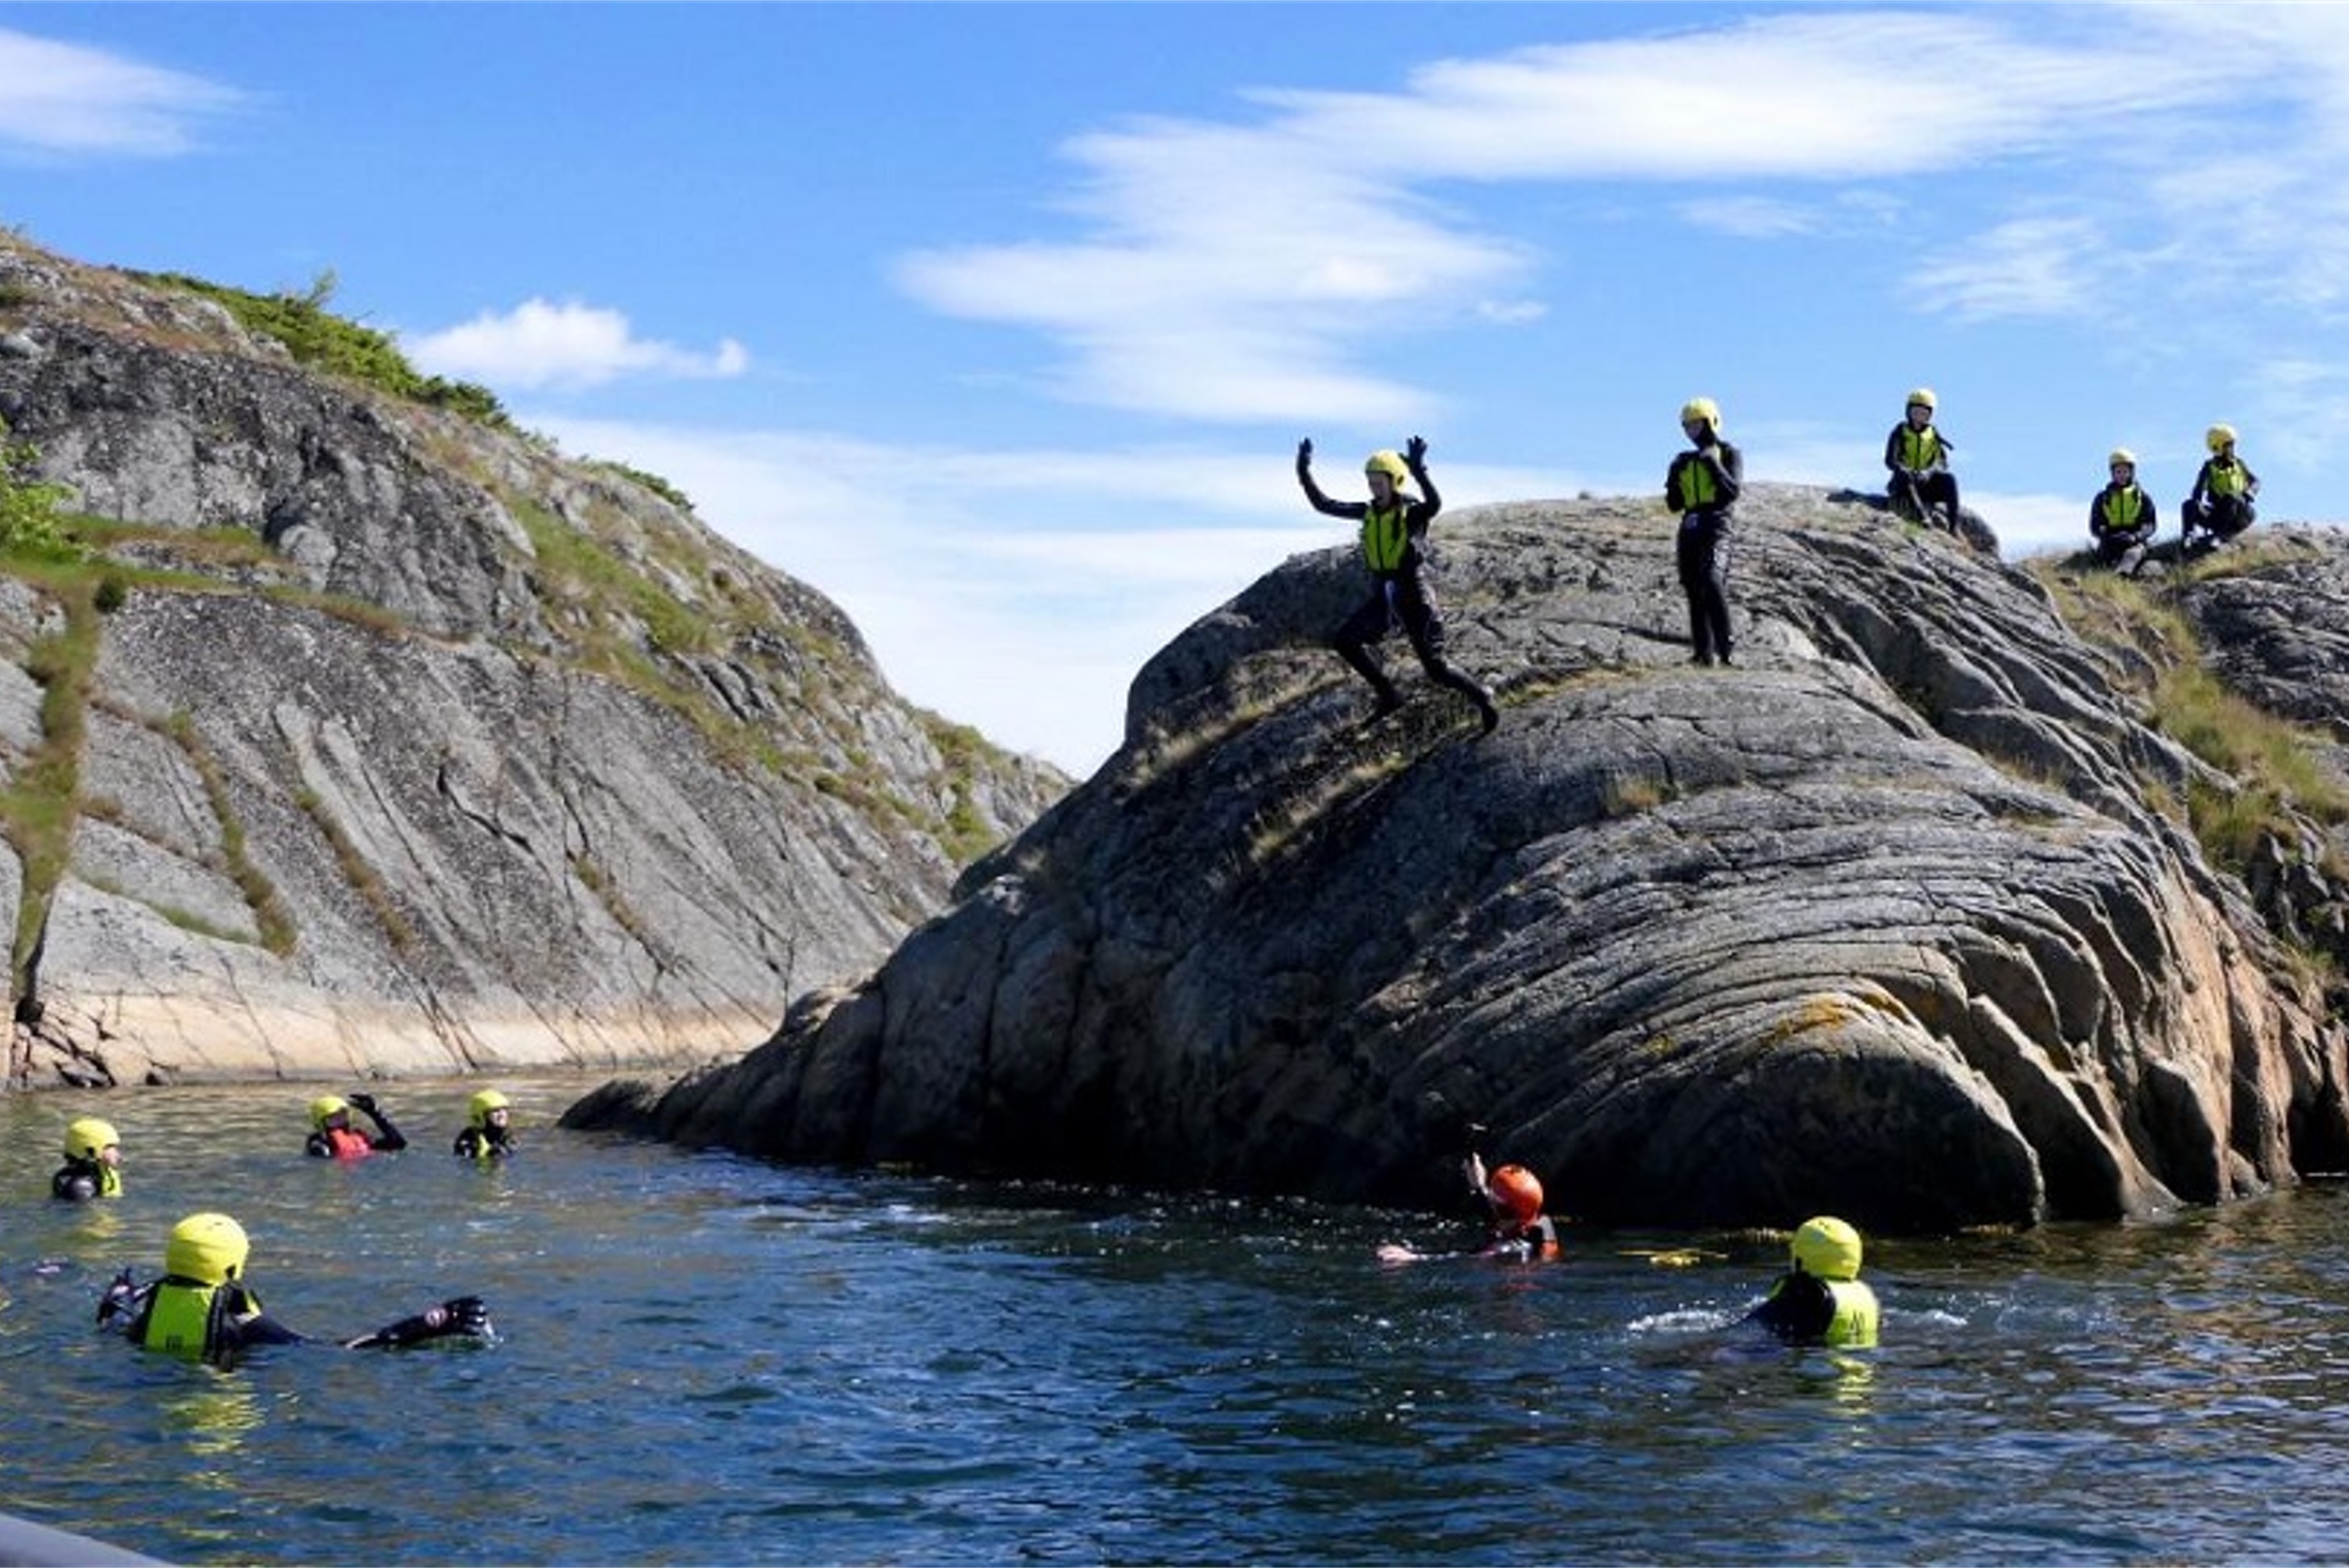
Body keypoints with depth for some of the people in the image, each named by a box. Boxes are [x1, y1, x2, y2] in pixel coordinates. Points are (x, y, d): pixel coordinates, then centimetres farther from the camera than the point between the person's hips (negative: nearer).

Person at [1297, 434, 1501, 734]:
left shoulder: (1412, 512, -14)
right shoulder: (1368, 513, 4)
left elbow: (1435, 504, -39)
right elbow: (1323, 505, 6)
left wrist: (1419, 470, -52)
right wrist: (1304, 473, -5)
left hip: (1413, 596, -7)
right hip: (1384, 597, 7)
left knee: (1436, 669, -4)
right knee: (1343, 640, -1)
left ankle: (1482, 698, 19)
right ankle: (1389, 696, 8)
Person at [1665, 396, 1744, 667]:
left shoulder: (1729, 454, 7)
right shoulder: (1687, 463, 21)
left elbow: (1733, 491, -9)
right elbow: (1674, 504, 19)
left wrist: (1713, 464, -12)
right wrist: (1674, 477, 5)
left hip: (1716, 525, -6)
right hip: (1690, 527, 6)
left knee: (1712, 581, -25)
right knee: (1694, 590, -1)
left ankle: (1725, 647, -25)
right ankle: (1703, 652, -1)